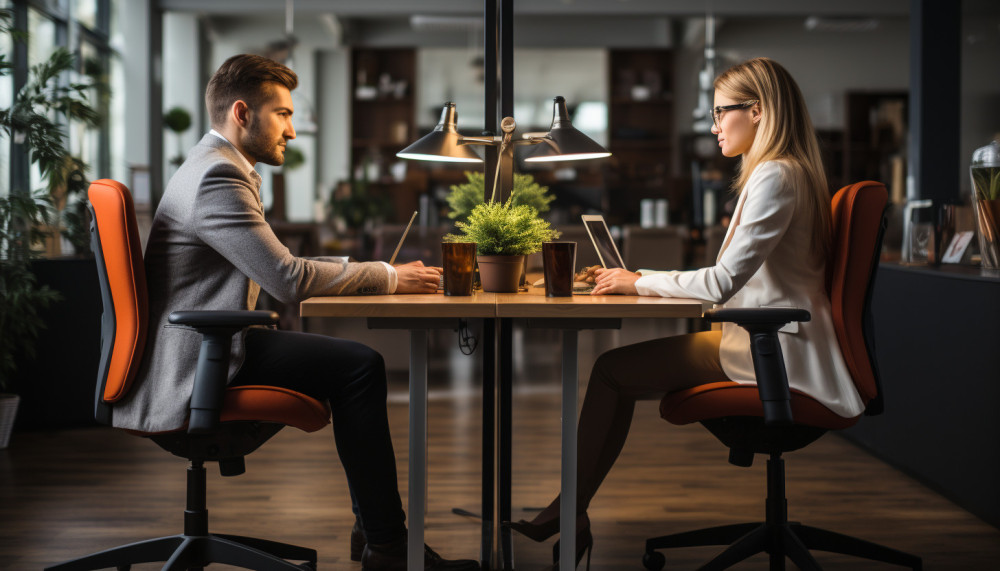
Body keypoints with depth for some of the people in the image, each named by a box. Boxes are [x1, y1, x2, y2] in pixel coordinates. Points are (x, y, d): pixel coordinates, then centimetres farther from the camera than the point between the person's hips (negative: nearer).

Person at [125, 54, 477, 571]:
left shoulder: (222, 169, 17)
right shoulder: (217, 175, -17)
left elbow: (277, 263, 20)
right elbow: (287, 280, -22)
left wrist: (372, 271, 8)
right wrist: (388, 278, -12)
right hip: (198, 364, -11)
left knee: (358, 362, 12)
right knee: (359, 365, -16)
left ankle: (373, 524, 17)